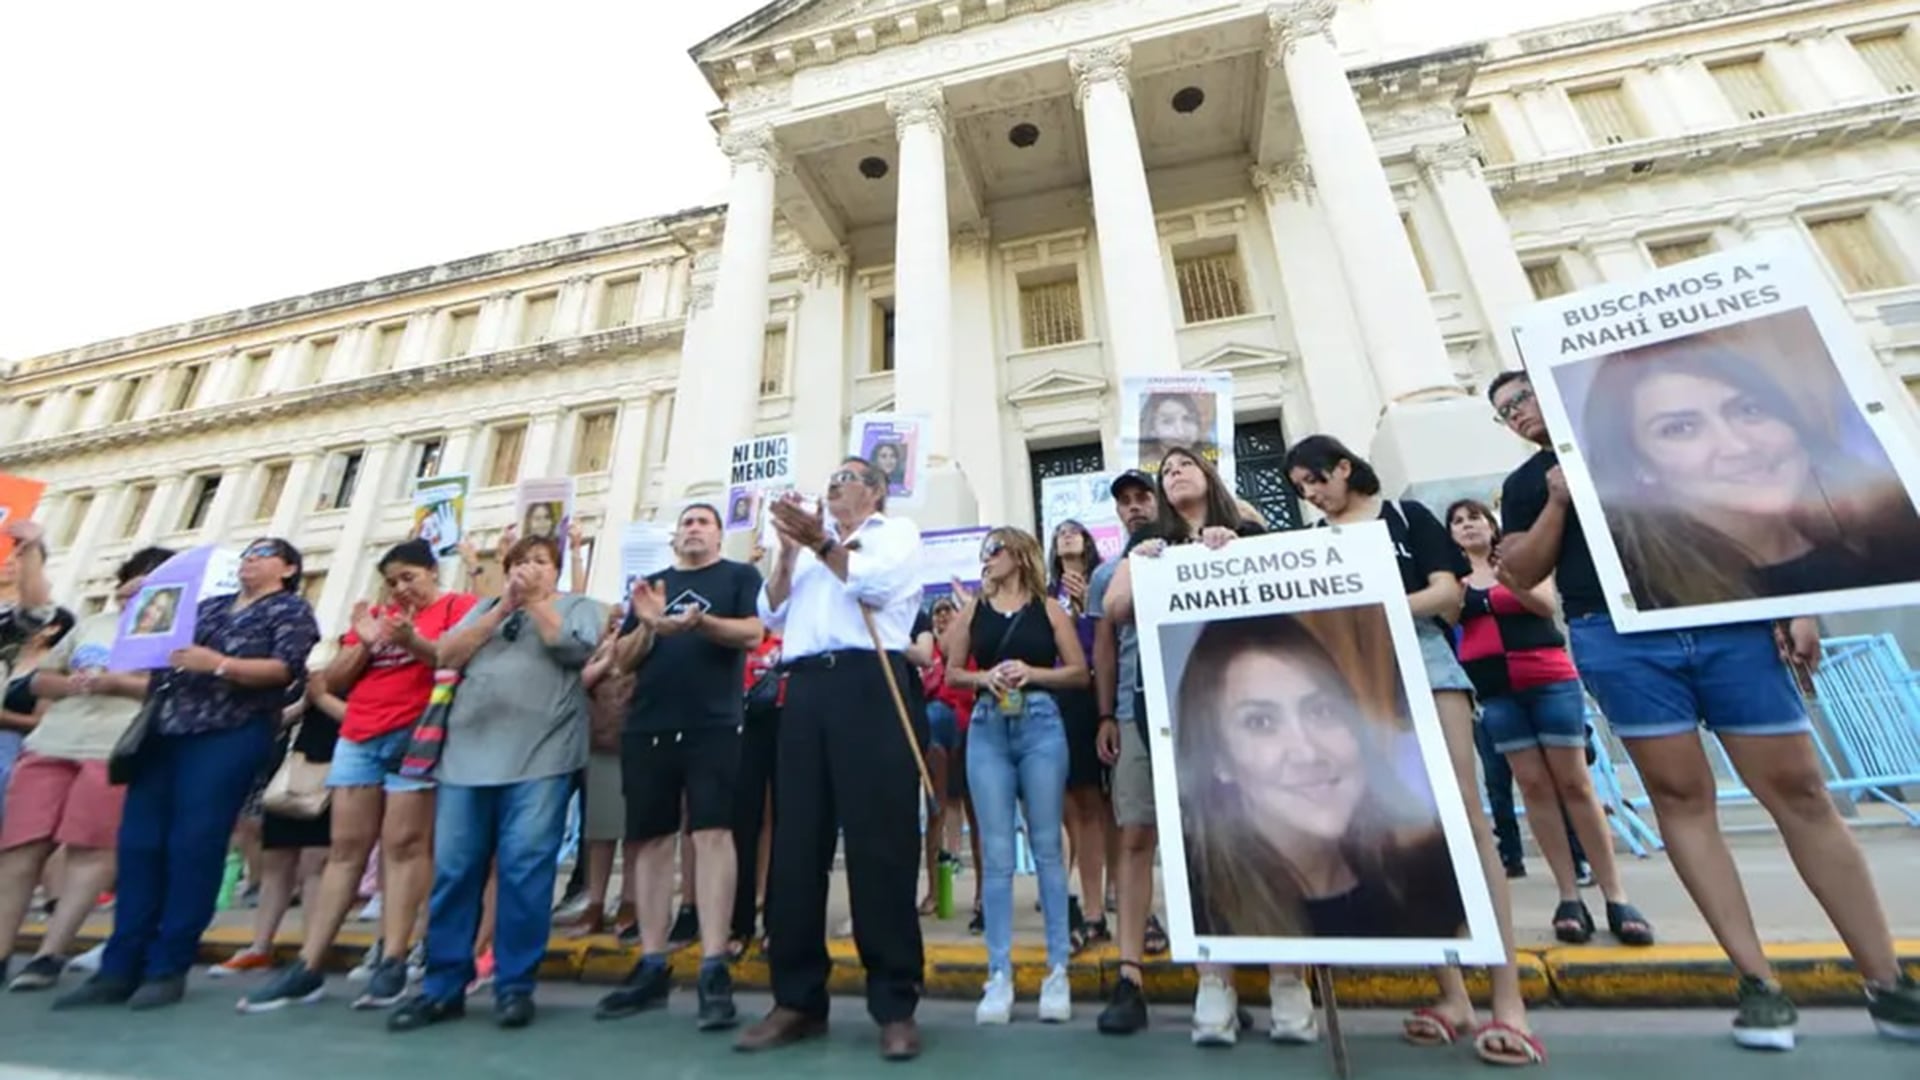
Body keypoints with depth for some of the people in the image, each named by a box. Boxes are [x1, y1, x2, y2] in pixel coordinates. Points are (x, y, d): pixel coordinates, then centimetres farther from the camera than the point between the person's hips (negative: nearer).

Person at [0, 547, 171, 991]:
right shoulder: (90, 624, 22)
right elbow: (39, 679, 22)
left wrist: (114, 682, -15)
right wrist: (69, 683, 0)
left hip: (115, 749, -6)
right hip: (51, 743, 6)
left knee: (90, 850, -7)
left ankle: (49, 955, 0)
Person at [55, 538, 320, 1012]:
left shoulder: (291, 610, 3)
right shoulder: (207, 606, 24)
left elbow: (287, 670, -11)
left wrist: (217, 664, -21)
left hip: (228, 736, -7)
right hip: (164, 731, 7)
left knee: (194, 847, -6)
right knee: (138, 843, 3)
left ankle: (167, 969, 2)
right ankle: (120, 968, 10)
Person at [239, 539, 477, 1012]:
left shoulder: (457, 606, 2)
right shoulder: (375, 614, 20)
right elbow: (333, 681, 17)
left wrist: (411, 641, -25)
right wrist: (363, 643, 0)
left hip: (415, 736, -6)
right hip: (359, 737, 6)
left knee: (402, 845, -5)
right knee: (345, 849, 8)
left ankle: (391, 962, -2)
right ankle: (307, 967, 13)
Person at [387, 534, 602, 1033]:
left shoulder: (577, 605, 11)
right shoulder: (485, 607, 21)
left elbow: (575, 649, -8)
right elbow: (446, 656, 7)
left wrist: (535, 600, -3)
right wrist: (504, 606, -1)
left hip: (541, 757, -4)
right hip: (468, 754, 4)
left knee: (524, 870, -3)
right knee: (454, 870, 5)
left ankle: (515, 986, 8)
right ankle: (442, 986, 18)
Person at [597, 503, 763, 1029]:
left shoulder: (740, 576, 8)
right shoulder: (650, 585, 19)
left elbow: (752, 633, -6)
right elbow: (623, 660, 12)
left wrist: (701, 621, -23)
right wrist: (648, 625, -9)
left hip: (714, 726, -4)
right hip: (647, 727, 5)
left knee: (712, 835, -8)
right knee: (650, 841, 7)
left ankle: (714, 970, -3)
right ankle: (652, 966, 19)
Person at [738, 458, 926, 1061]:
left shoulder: (897, 533, 14)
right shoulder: (811, 545, 28)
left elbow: (874, 583, -6)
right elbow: (772, 615, 17)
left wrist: (820, 544, -8)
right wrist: (788, 551, 6)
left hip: (868, 683, -5)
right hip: (804, 688, 6)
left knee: (880, 844, -4)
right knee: (795, 844, 6)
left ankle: (895, 1005, 7)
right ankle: (797, 1000, 18)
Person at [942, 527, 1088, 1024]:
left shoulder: (1048, 608, 4)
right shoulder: (973, 609, 10)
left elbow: (1080, 673, 3)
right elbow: (952, 673, 10)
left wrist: (1033, 673, -11)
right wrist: (985, 677, -8)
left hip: (1041, 726, -1)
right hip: (988, 729, 2)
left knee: (1047, 848, 4)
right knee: (996, 855, 4)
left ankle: (1058, 971, 15)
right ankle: (999, 975, 12)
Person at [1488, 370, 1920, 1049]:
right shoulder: (1525, 484, 12)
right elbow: (1520, 575, 4)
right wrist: (1558, 499, -6)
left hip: (1728, 619, 1)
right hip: (1618, 640, 0)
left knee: (1799, 790, 2)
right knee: (1681, 797, -1)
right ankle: (1757, 982, 7)